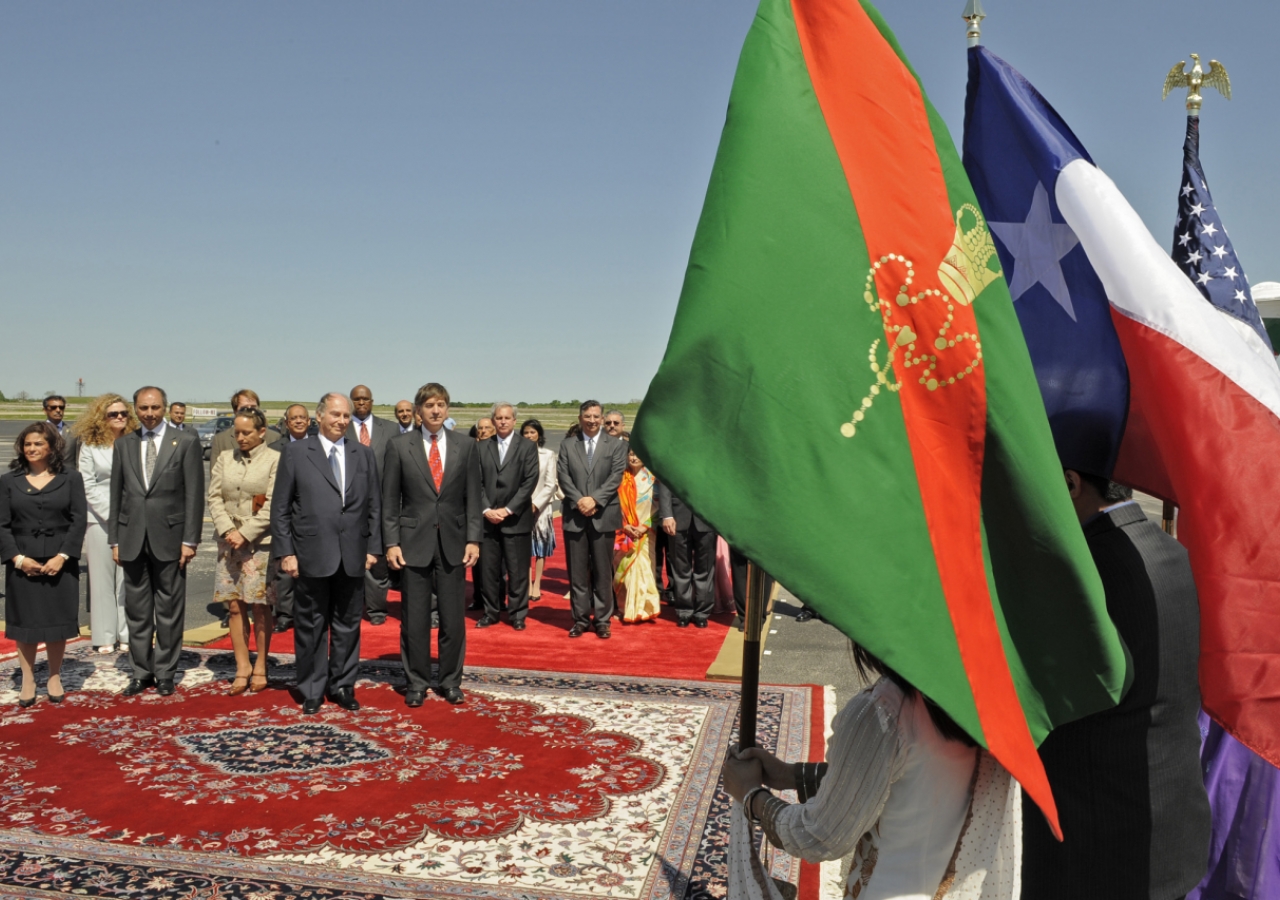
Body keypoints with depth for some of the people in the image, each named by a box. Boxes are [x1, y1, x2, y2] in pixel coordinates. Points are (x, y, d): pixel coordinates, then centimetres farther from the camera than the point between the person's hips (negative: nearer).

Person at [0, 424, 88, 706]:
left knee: (57, 619, 5)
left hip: (60, 563, -1)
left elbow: (78, 520, -2)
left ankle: (55, 678, 17)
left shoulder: (71, 478, 4)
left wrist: (62, 556, -12)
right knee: (24, 621, 5)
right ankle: (28, 681, 14)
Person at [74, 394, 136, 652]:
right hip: (99, 518, 0)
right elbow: (87, 485, -1)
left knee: (127, 577, 3)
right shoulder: (90, 446, 2)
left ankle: (126, 634, 9)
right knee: (102, 576, 4)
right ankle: (105, 636, 10)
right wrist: (112, 514, -9)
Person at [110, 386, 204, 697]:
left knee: (169, 611, 4)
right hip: (132, 539, 3)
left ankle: (165, 673, 16)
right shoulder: (124, 444, 10)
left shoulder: (186, 442, -1)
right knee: (137, 611, 9)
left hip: (169, 538, -3)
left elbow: (194, 495, -4)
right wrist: (114, 539, 6)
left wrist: (190, 540, -9)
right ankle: (142, 672, 20)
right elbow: (116, 494, 11)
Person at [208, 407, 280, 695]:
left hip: (260, 542, -4)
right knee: (235, 606, 3)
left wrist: (246, 534, -14)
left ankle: (260, 667, 11)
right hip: (229, 542, 4)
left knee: (260, 606, 0)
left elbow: (272, 505, -10)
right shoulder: (225, 458, 10)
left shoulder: (275, 460, -4)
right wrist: (228, 531, -8)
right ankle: (242, 667, 12)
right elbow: (214, 497, 6)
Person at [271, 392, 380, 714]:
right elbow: (280, 508, 1)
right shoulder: (295, 453, 2)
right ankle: (312, 691, 19)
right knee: (311, 627, 7)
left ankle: (342, 686, 23)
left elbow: (373, 506, 10)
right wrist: (285, 551, -5)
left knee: (348, 626, 10)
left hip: (352, 557, 2)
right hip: (311, 555, -2)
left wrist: (372, 547, 3)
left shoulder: (363, 455, 10)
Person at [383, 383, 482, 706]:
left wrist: (473, 539, -3)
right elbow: (390, 499, 1)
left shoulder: (466, 446, 5)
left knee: (453, 618, 6)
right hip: (414, 542, -1)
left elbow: (474, 496, 4)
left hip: (453, 543, 1)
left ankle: (451, 681, 20)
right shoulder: (400, 446, 1)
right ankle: (416, 683, 19)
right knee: (415, 619, 5)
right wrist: (391, 542, -5)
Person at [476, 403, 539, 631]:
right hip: (488, 518, 3)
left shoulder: (527, 447, 3)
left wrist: (508, 509, -12)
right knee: (488, 569, 6)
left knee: (518, 571, 2)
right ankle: (491, 612, 17)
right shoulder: (482, 448, 11)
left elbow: (530, 482, -6)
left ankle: (518, 614, 11)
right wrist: (486, 509, -8)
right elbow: (478, 482, 6)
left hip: (516, 519, -2)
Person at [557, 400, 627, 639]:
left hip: (604, 515, -1)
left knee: (603, 571, 3)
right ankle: (581, 619, 13)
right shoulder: (567, 446, 11)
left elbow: (616, 477, -5)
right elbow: (563, 476, 1)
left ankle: (602, 620, 11)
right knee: (577, 571, 5)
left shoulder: (616, 445, 6)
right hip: (574, 516, 1)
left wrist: (595, 499, -15)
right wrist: (579, 500, -14)